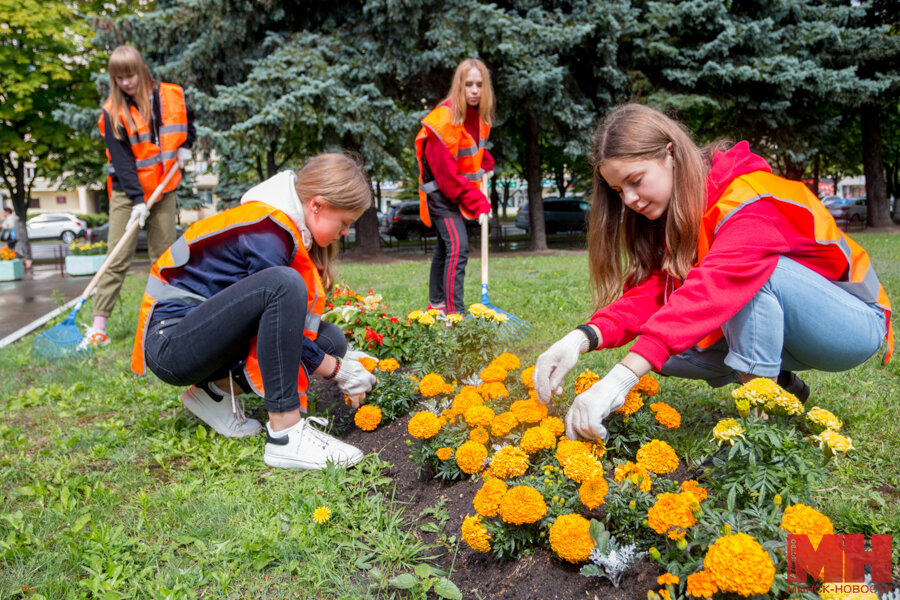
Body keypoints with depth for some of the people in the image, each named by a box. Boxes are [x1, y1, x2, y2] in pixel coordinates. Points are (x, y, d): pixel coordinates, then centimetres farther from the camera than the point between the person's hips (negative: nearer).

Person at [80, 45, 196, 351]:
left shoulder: (171, 96, 1)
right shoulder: (113, 111, -7)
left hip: (164, 190, 3)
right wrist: (137, 200, -19)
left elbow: (188, 121, 23)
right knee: (118, 259, -6)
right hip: (127, 193, -2)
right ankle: (98, 326, -2)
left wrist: (185, 146, 5)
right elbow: (121, 160, -12)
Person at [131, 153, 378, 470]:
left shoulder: (288, 227, 7)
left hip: (213, 340, 9)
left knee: (329, 339, 1)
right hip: (171, 341, -9)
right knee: (283, 283, -33)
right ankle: (284, 435, -30)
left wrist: (337, 358, 6)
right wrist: (338, 370, -9)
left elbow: (284, 325, 13)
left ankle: (217, 389, 3)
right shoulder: (266, 231, -21)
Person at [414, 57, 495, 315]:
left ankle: (436, 303, 33)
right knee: (458, 248, -20)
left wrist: (485, 163, 4)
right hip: (440, 192, -9)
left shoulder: (479, 115, 2)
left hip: (458, 191, 9)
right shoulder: (445, 118, -23)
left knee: (445, 247, 18)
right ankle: (454, 313, -19)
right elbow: (446, 172, -24)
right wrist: (477, 202, -24)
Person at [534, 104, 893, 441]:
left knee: (755, 270, -35)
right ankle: (778, 383, 8)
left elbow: (711, 289, -43)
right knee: (663, 347, -13)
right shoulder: (673, 211, -2)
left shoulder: (748, 200, -27)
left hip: (855, 321, -7)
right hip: (768, 318, 7)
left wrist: (622, 377, -52)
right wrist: (583, 337, -35)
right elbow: (651, 289, -16)